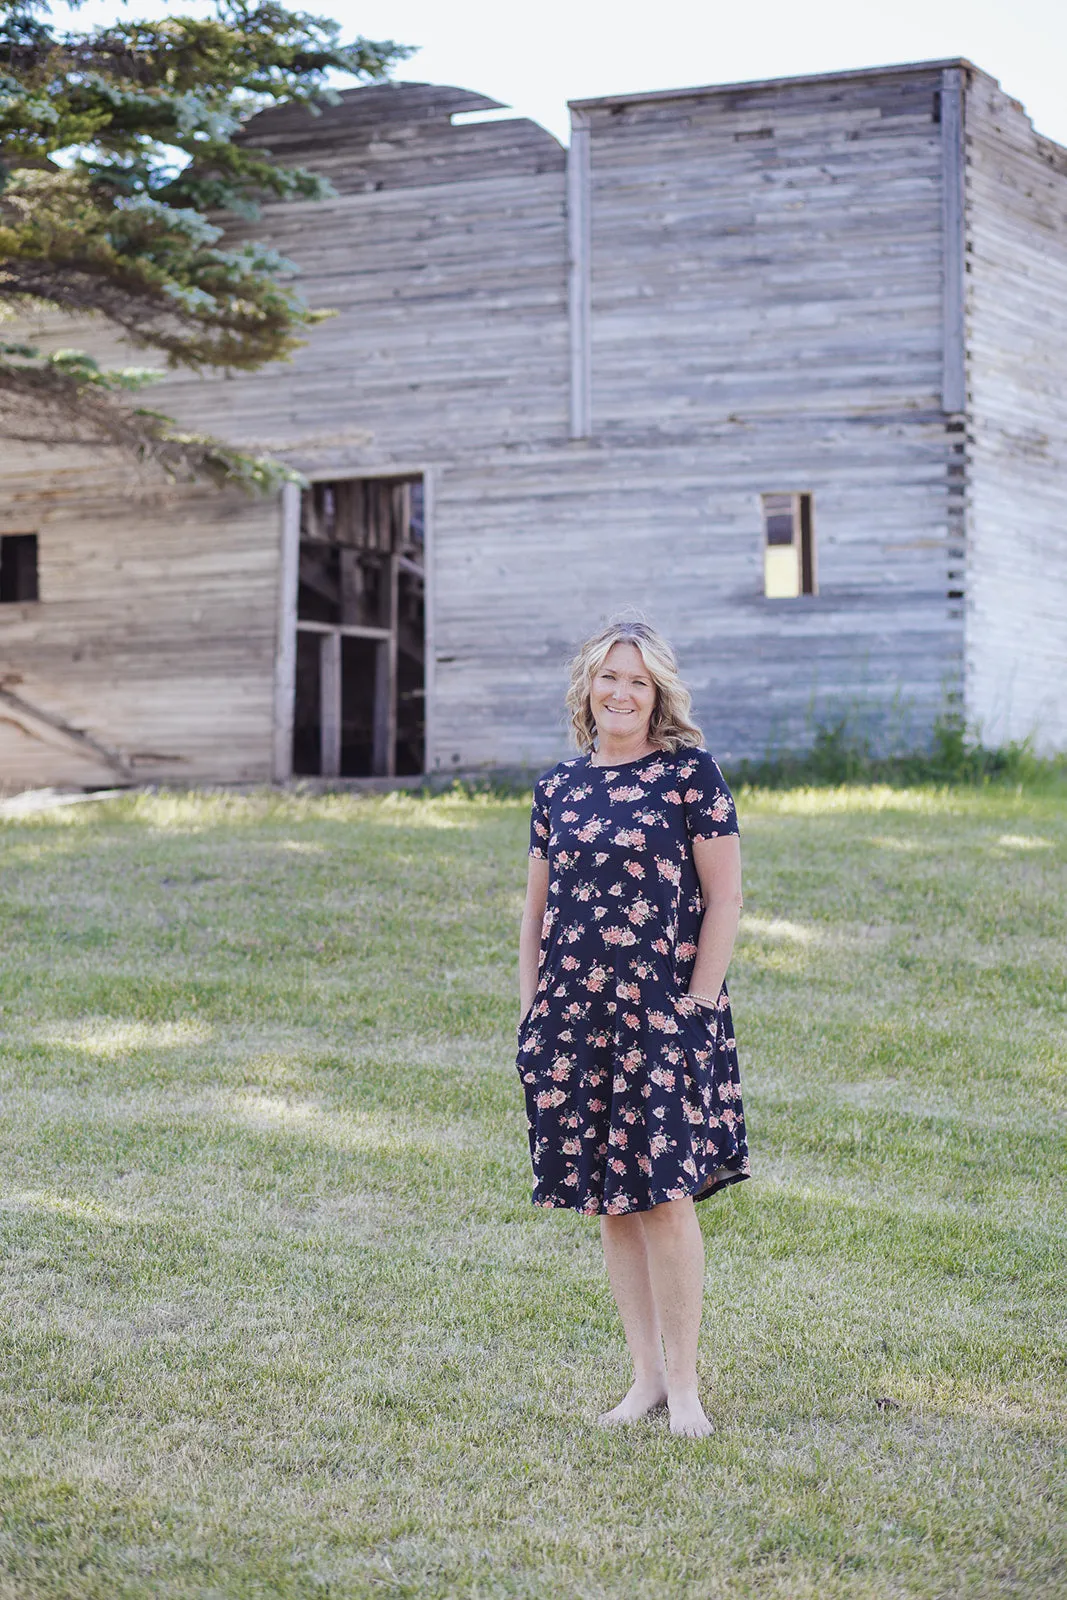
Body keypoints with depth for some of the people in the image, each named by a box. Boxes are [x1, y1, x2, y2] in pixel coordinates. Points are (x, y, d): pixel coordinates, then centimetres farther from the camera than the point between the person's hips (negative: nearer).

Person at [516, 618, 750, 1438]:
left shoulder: (690, 773, -3)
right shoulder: (559, 786, 10)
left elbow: (724, 898, -4)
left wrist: (697, 1004, -9)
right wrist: (531, 1011, 9)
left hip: (663, 1011, -5)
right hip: (575, 1016, 5)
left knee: (664, 1197, -7)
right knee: (609, 1202, 8)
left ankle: (684, 1384, 5)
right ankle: (646, 1375, 18)